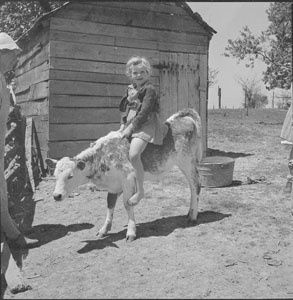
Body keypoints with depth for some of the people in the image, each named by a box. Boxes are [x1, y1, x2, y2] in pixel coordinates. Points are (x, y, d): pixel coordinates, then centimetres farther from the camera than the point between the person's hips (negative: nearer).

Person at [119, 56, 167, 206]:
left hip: (145, 126, -9)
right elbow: (125, 109, 22)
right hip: (130, 126, 9)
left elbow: (144, 113, -16)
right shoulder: (130, 89, 16)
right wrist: (123, 125, 8)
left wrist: (130, 128, -19)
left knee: (133, 154, -29)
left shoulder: (149, 89, -8)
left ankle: (140, 190, -17)